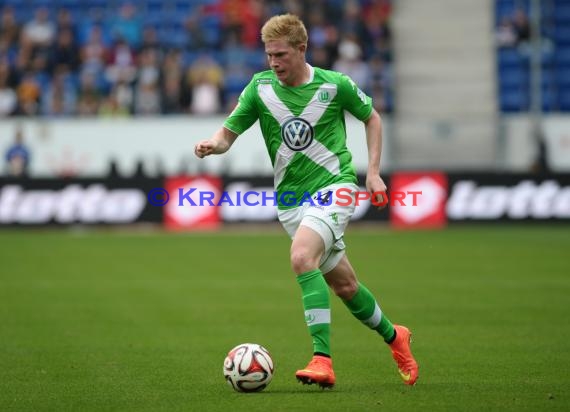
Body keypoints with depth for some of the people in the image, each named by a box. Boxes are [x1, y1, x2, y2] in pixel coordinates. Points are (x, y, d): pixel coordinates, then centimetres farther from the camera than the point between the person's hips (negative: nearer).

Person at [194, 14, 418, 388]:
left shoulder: (334, 85, -6)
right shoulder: (260, 88, 0)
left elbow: (372, 118, 10)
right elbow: (230, 131, 0)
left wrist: (374, 171, 2)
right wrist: (213, 144, -23)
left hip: (333, 187, -4)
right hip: (291, 199, 4)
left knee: (301, 257, -29)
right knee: (343, 284, 11)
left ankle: (323, 359, -32)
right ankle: (393, 336, 38)